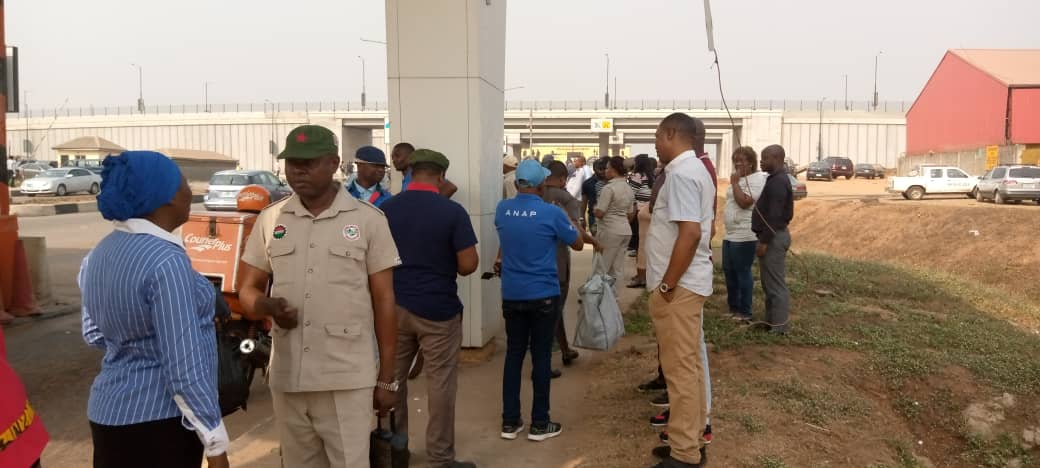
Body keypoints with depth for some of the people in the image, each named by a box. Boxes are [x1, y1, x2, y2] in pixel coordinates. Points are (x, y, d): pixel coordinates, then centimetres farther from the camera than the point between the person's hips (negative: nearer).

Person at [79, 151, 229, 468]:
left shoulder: (100, 254, 5)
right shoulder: (166, 260, -22)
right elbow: (184, 368, -24)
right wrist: (215, 443, -18)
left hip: (110, 413, 8)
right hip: (160, 421, -8)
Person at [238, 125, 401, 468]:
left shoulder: (369, 220, -3)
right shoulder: (270, 219, 6)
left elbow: (384, 301, -1)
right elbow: (247, 290, 12)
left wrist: (387, 378, -2)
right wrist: (266, 306, -13)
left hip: (348, 378, -3)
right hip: (286, 377, 3)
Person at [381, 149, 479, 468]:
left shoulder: (386, 210, 1)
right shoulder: (452, 211, -12)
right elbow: (468, 265, -13)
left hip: (394, 305, 5)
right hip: (437, 309, -4)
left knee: (393, 377, 16)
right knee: (440, 383, 4)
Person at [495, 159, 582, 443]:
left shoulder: (502, 210, 1)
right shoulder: (551, 213, -12)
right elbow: (578, 245, 2)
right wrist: (567, 226, 18)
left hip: (512, 295, 4)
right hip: (543, 295, -4)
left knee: (514, 355, 11)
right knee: (541, 357, 4)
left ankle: (510, 422, 16)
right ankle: (540, 424, 13)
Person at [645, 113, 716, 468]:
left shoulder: (681, 173, -17)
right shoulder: (696, 169, 16)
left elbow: (690, 233, -27)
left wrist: (667, 284, -21)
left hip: (678, 286, -11)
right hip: (687, 282, 11)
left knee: (681, 369, -3)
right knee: (687, 365, 16)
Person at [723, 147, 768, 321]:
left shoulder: (757, 179, -14)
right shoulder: (740, 179, 16)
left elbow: (744, 202, -24)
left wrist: (734, 183, -18)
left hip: (744, 236, -10)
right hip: (730, 234, 10)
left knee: (742, 272, -3)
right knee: (728, 270, 15)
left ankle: (745, 312, 6)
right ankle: (733, 307, 26)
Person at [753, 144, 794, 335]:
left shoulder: (777, 182, -18)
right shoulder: (777, 179, 15)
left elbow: (774, 216, -23)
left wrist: (764, 241, -21)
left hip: (773, 238, -11)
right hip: (773, 236, 11)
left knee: (776, 284, -6)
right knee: (770, 283, 16)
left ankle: (779, 326, -1)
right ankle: (771, 321, 23)